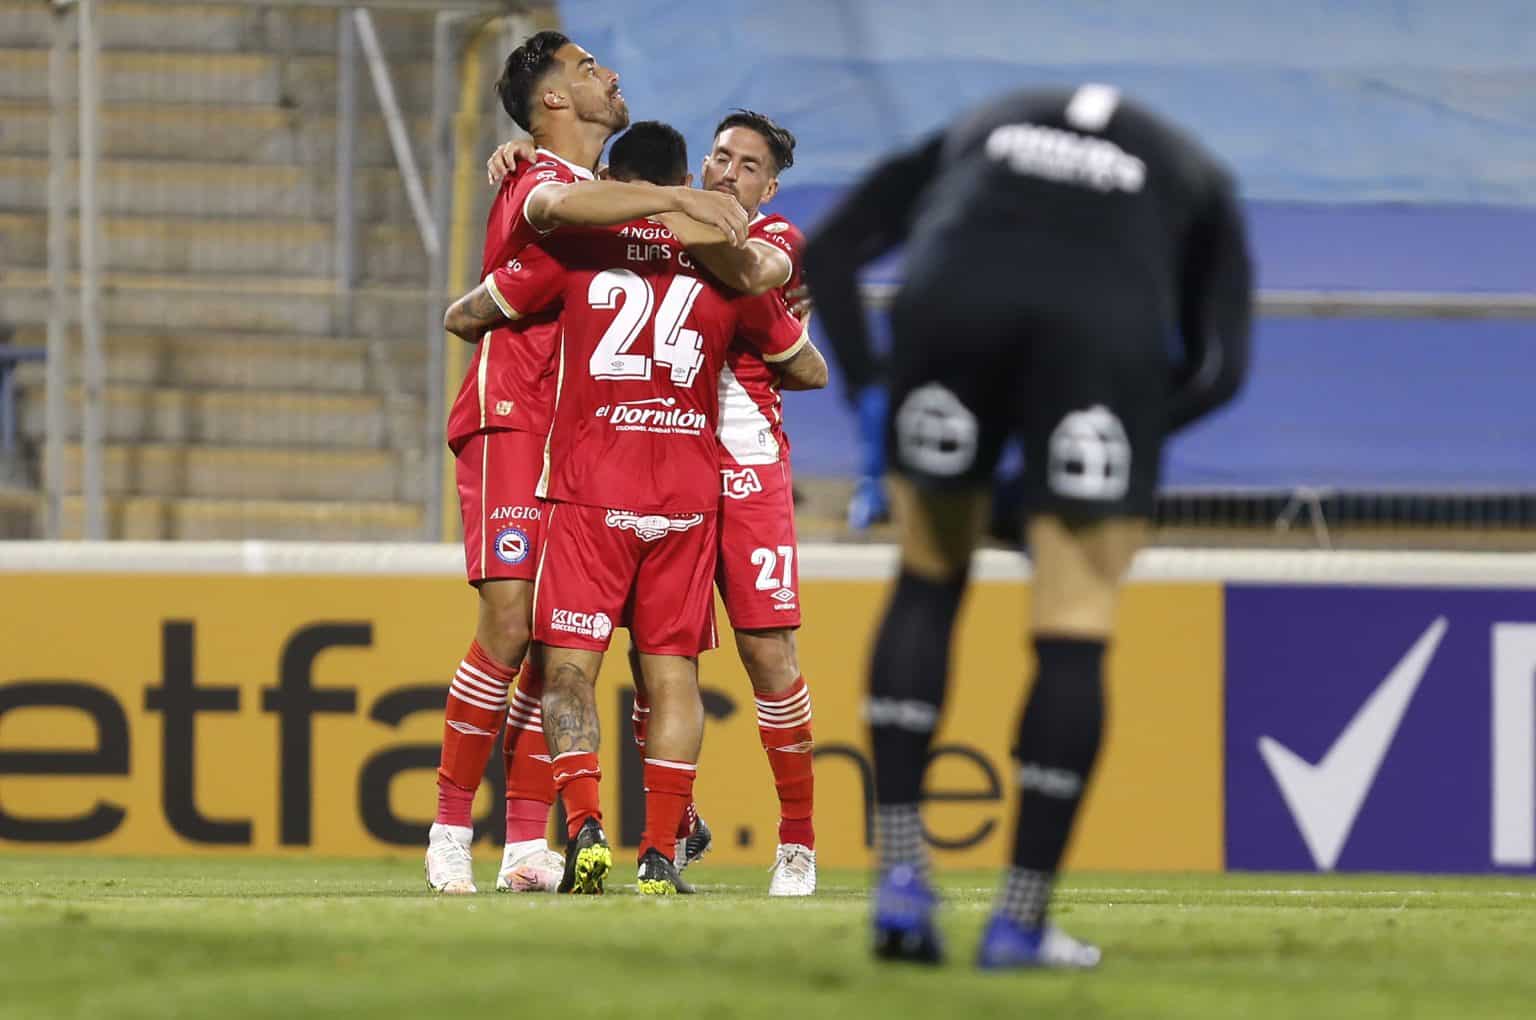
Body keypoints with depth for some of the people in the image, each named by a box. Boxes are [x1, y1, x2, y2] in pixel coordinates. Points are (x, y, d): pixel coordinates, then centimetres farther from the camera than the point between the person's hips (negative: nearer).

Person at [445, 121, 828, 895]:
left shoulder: (574, 246, 3)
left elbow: (461, 318, 10)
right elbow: (808, 368, 20)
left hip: (589, 492, -2)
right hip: (688, 497, 2)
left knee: (568, 665, 1)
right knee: (673, 672, 6)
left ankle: (584, 825, -17)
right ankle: (661, 852, -2)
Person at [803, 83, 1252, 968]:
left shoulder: (977, 133, 38)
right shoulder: (1201, 185, 35)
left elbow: (830, 252, 23)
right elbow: (1221, 365, 20)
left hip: (952, 298, 2)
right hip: (1107, 325, -2)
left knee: (929, 577, 22)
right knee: (1075, 629, 8)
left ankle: (900, 874, 13)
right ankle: (1021, 920, 9)